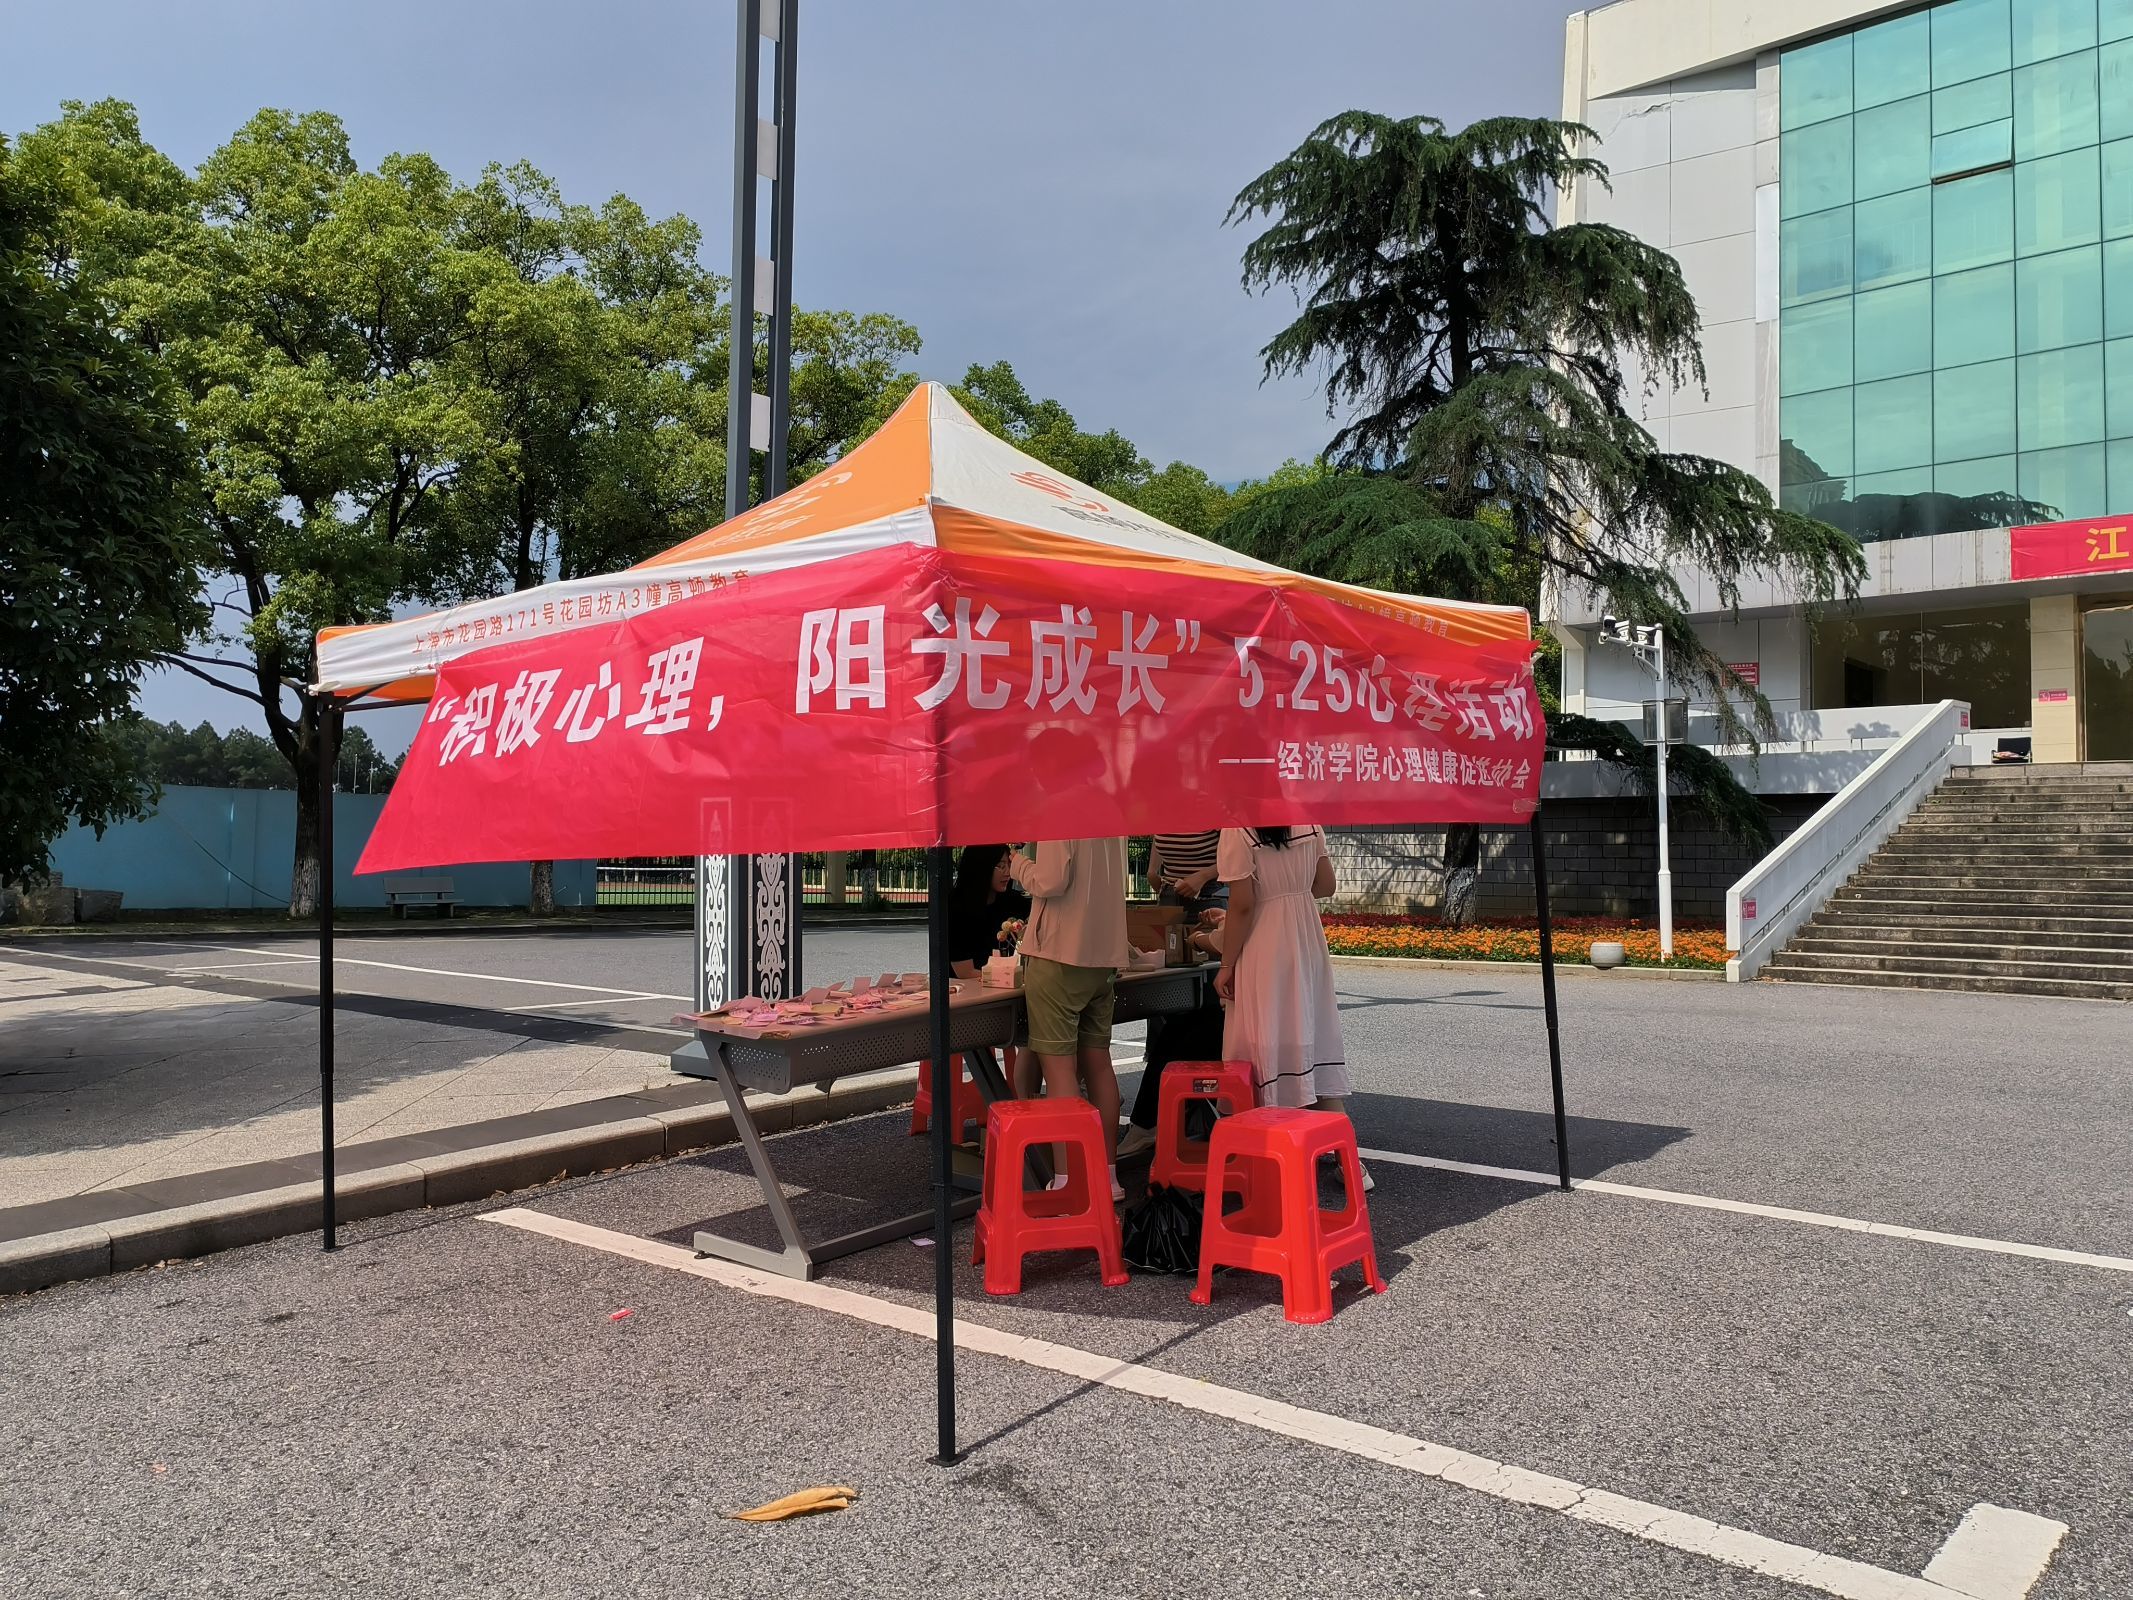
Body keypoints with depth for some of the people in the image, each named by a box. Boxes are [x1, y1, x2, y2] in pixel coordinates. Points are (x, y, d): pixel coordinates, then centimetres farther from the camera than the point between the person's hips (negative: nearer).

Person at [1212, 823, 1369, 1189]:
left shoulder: (1238, 831, -16)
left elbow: (1242, 906, -16)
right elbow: (1325, 886, 8)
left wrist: (1226, 966, -8)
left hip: (1263, 957, -6)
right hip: (1309, 947, 6)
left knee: (1271, 1052, 2)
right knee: (1316, 1043, 13)